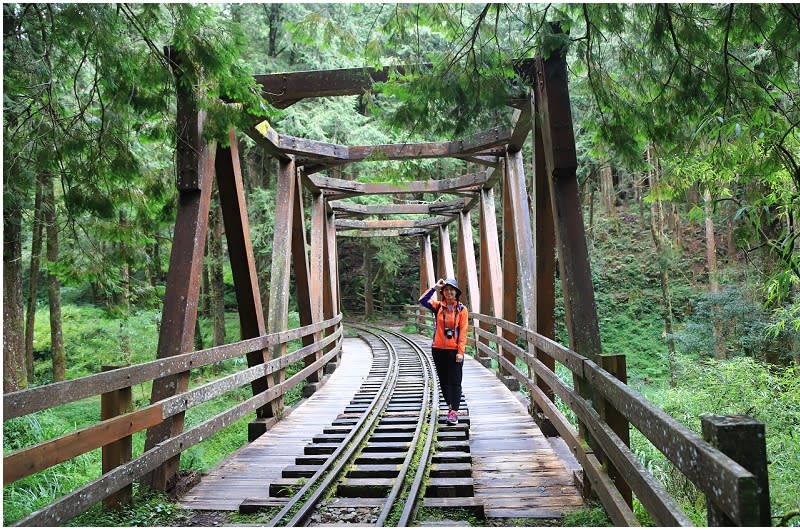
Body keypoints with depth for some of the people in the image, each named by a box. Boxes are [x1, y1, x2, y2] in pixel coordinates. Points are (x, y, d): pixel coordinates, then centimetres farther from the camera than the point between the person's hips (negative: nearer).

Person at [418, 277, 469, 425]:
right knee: (443, 380, 12)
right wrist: (435, 287, -16)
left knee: (455, 381, -4)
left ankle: (454, 411, -5)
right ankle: (450, 405, 26)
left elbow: (463, 332, -5)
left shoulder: (462, 309, -2)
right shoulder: (438, 306, 3)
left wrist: (460, 351, -12)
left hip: (454, 350, -3)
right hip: (438, 349, 3)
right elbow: (422, 300, -14)